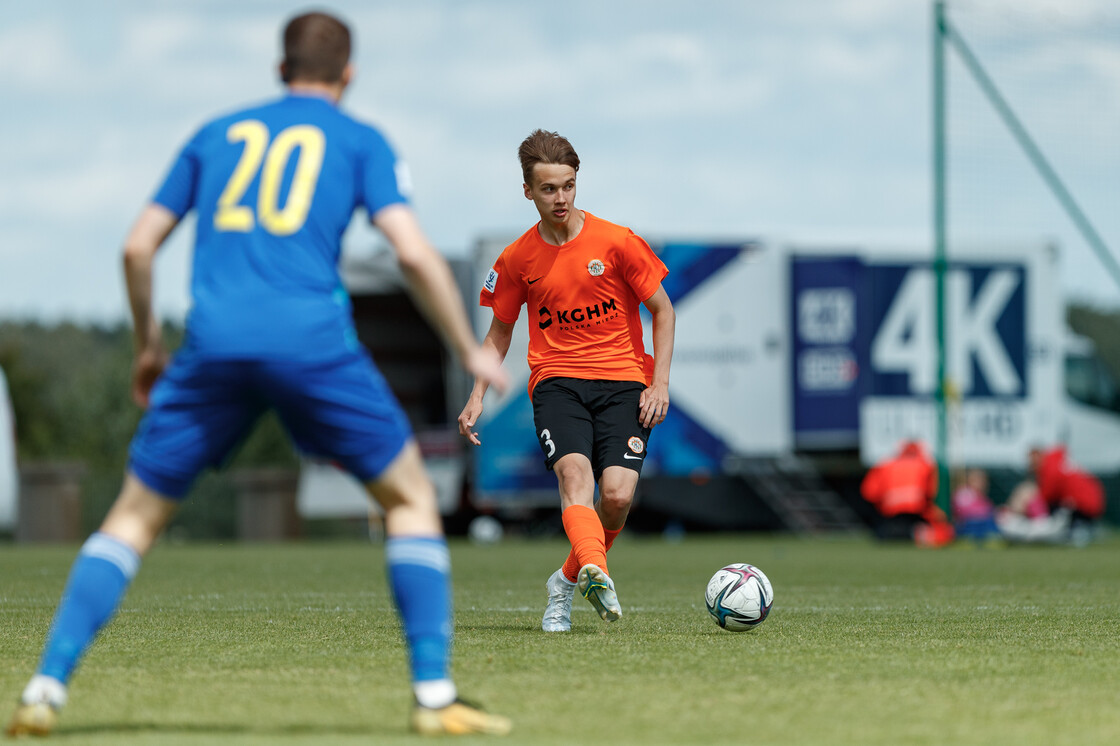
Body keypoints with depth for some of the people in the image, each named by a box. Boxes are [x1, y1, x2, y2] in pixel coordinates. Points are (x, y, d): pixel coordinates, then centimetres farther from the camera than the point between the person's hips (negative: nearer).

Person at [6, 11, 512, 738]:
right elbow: (414, 252, 0)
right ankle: (435, 694, 2)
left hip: (214, 344, 2)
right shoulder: (360, 141, 14)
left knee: (136, 516, 13)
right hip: (312, 338, -2)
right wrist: (470, 351, 10)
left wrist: (148, 345, 31)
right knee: (411, 497, 13)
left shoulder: (216, 135, 22)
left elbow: (138, 247, 18)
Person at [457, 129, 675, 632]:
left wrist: (660, 383, -3)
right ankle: (596, 572, -50)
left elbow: (663, 311, 6)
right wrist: (477, 396, 7)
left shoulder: (616, 242, -2)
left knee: (617, 494, -18)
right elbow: (499, 332, 19)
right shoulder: (517, 260, 5)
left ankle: (567, 581, 8)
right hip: (556, 379, 1)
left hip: (622, 378, -1)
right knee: (574, 471, -29)